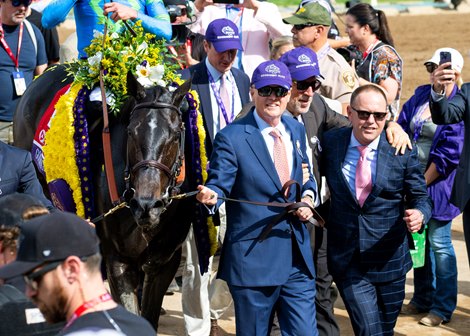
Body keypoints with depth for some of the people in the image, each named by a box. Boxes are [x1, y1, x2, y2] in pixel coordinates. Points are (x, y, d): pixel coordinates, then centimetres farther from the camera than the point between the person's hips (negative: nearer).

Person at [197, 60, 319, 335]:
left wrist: (308, 196, 1)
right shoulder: (231, 138, -8)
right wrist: (211, 196, -35)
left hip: (298, 258, 5)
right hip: (254, 258, -5)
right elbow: (220, 184, -12)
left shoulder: (296, 130, 10)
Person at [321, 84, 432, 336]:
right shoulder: (330, 142, -3)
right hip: (347, 262, -1)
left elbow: (420, 197, -1)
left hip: (387, 259, 1)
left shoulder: (402, 151, -7)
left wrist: (419, 215, -22)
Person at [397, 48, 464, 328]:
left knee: (438, 243, -2)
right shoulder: (421, 96, 8)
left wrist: (422, 183, -13)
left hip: (438, 184, -7)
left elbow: (449, 153, -16)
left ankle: (443, 308, 8)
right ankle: (423, 299, 27)